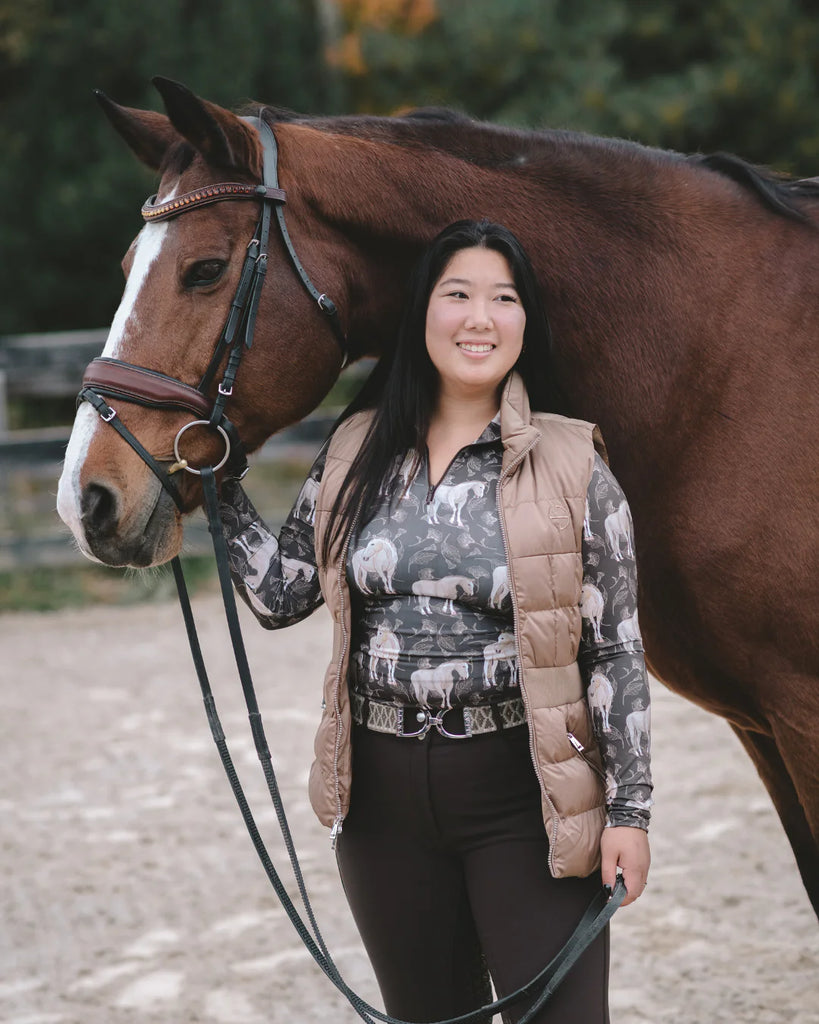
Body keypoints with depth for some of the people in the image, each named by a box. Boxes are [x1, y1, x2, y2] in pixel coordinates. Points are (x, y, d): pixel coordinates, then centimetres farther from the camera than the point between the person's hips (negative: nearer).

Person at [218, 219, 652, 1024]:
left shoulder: (572, 466, -5)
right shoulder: (357, 453, 5)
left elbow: (616, 648, -5)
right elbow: (281, 595, 8)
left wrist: (629, 807, -8)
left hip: (521, 794, -4)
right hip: (384, 794, 4)